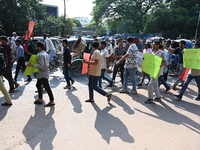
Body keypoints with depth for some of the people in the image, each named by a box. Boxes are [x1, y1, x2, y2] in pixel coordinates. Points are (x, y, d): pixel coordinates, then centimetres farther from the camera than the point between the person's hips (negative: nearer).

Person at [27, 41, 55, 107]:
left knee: (47, 87, -5)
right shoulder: (46, 54, 13)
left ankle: (52, 101, 1)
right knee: (38, 85, 20)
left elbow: (40, 65, -27)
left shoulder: (40, 55, -18)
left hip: (43, 74, -11)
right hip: (44, 73, 11)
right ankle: (40, 99, 28)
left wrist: (32, 65, -25)